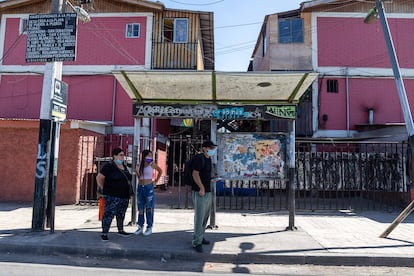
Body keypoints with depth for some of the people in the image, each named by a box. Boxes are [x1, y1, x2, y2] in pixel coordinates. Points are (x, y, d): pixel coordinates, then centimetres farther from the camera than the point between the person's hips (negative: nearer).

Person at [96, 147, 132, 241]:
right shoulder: (109, 166, -10)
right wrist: (104, 189, -8)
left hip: (124, 196, 7)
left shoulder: (124, 166, 12)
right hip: (112, 197, -7)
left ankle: (120, 230, 30)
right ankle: (104, 233, 4)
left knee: (121, 214, 17)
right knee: (109, 214, -6)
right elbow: (99, 178, -11)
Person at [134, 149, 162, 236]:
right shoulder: (139, 165, 5)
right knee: (140, 208, 9)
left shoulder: (152, 164, -4)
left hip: (149, 187, -4)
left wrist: (156, 180, 10)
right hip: (140, 187, 4)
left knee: (149, 208, 1)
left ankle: (149, 228, 9)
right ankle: (140, 227, 18)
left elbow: (160, 171, 11)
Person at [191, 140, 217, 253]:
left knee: (205, 216, 17)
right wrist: (202, 188, -20)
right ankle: (197, 242, 3)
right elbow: (195, 174, -19)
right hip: (200, 192, -10)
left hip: (208, 192, 10)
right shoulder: (199, 158, -13)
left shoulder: (208, 159, 15)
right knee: (199, 217, -6)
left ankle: (200, 237, 31)